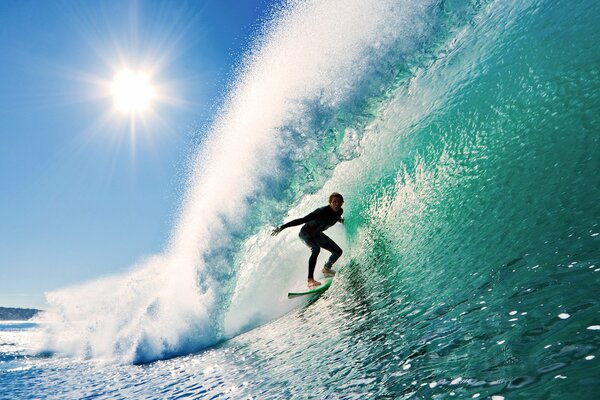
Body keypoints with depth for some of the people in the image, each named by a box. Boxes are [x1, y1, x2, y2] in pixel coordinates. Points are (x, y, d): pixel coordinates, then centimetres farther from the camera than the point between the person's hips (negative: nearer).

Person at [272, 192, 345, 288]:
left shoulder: (339, 212, -11)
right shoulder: (322, 211, -33)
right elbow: (302, 220, -35)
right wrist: (282, 227, -37)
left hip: (317, 234, 8)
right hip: (305, 232, -8)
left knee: (338, 251, 6)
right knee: (316, 249, -36)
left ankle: (326, 269, 33)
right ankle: (310, 280, -40)